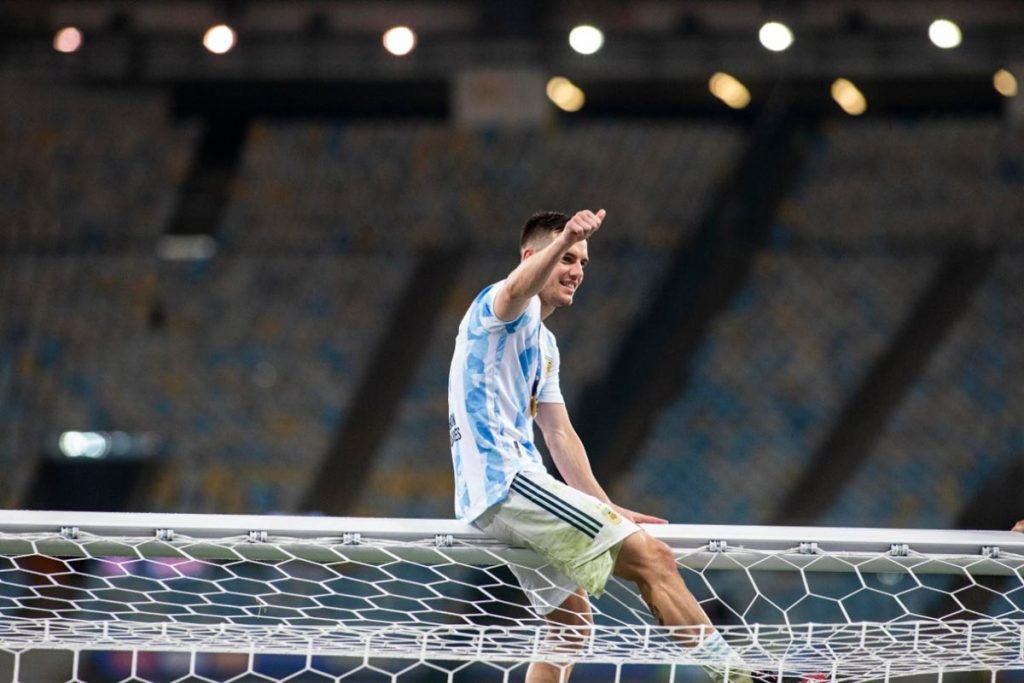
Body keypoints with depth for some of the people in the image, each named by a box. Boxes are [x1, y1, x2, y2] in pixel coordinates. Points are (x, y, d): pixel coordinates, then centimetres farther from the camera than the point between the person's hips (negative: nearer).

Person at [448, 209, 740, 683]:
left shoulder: (544, 344, 25)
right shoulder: (505, 308, -5)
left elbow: (560, 437, 23)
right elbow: (515, 291, -32)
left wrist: (608, 512, 15)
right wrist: (563, 239, -51)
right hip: (505, 480, -11)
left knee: (573, 619, 17)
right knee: (652, 557, -16)